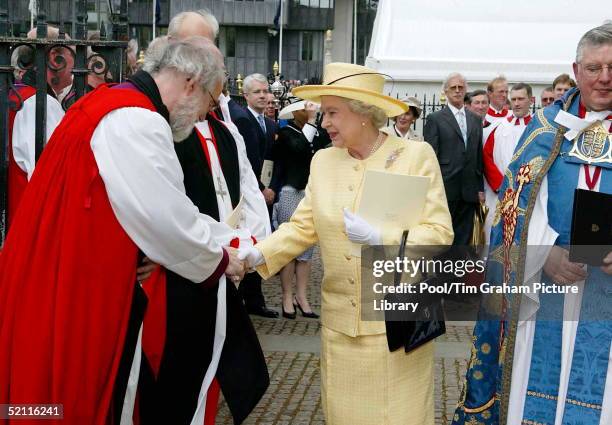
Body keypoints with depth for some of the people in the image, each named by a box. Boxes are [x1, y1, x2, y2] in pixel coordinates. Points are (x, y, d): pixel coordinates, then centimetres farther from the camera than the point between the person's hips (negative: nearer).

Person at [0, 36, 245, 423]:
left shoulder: (114, 103, 12)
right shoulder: (137, 120, -20)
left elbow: (153, 204, 18)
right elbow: (167, 218, -19)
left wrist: (222, 236, 15)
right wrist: (219, 259, -1)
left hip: (60, 276, 10)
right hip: (77, 288, -10)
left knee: (80, 389, 18)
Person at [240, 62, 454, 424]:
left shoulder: (416, 156, -8)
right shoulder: (323, 161, 6)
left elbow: (440, 234, -12)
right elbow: (303, 227, 6)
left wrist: (379, 238, -25)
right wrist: (258, 254, -9)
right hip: (340, 322, 4)